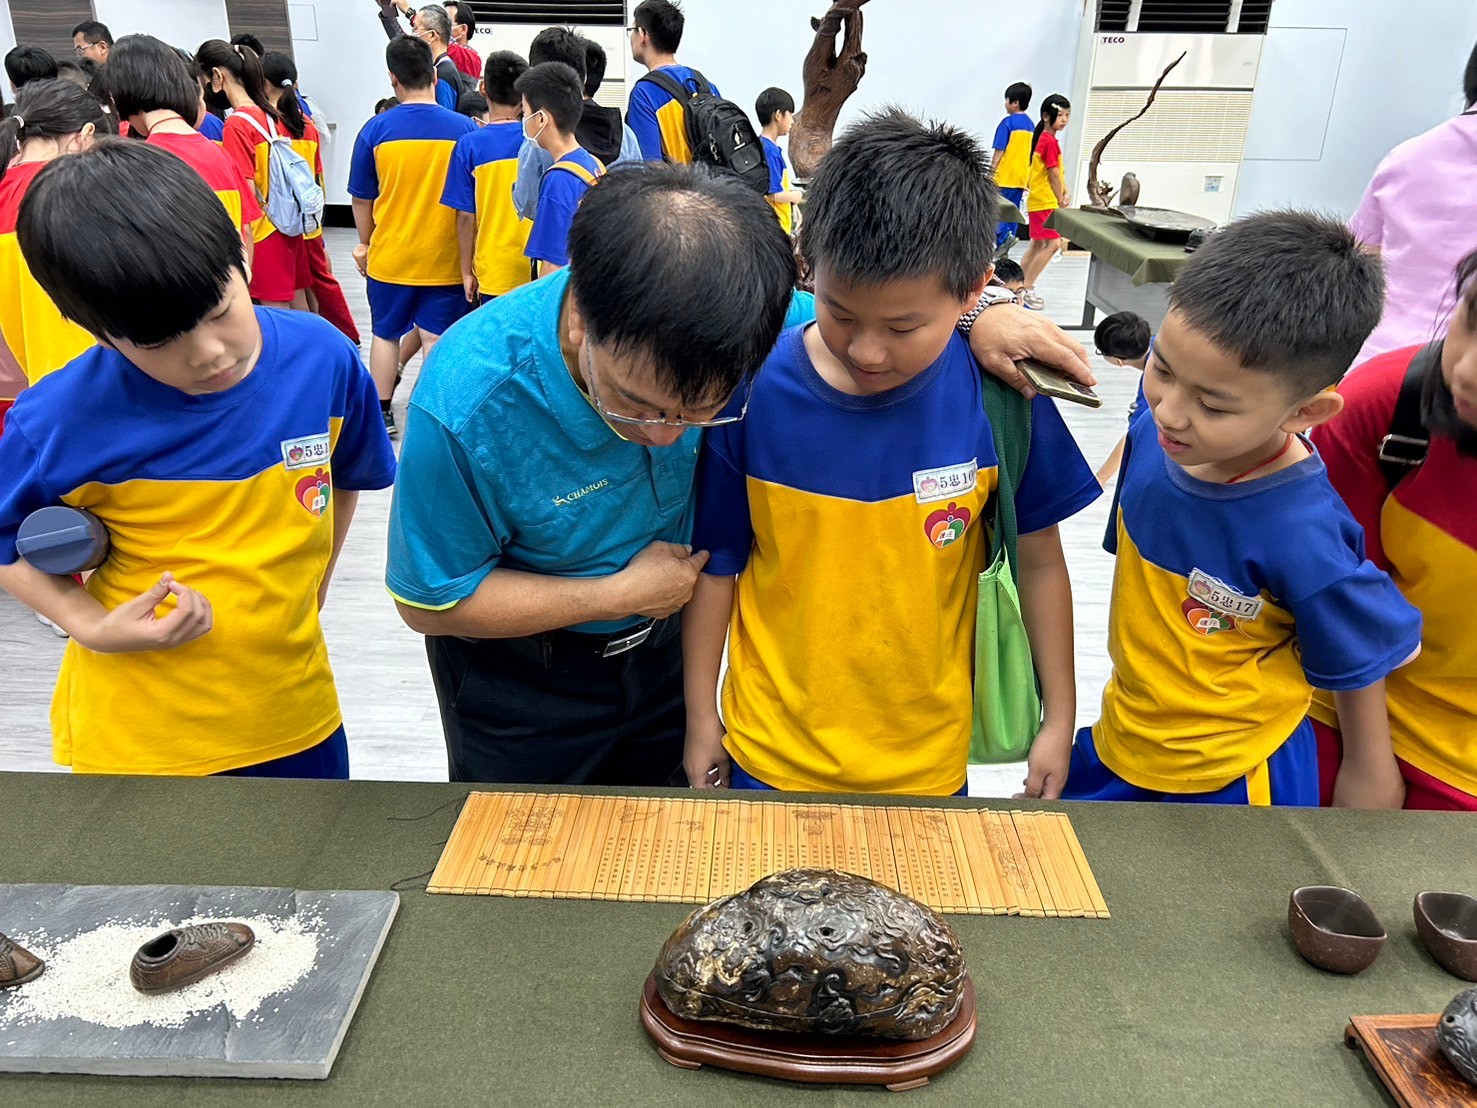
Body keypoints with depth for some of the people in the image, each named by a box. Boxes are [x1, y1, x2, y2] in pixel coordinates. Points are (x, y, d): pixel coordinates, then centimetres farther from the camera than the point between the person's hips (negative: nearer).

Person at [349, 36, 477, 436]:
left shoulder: (376, 130, -8)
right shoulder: (464, 129, -9)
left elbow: (362, 199, 2)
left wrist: (365, 243, 19)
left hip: (390, 255, 1)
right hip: (444, 257, -1)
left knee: (385, 335, 17)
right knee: (436, 340, 7)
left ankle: (382, 414, 26)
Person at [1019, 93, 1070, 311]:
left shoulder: (1045, 139, 14)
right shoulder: (1050, 141, -16)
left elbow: (1058, 172, 16)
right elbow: (1053, 175, -16)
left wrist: (1065, 193, 6)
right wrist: (1061, 201, -9)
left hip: (1039, 201, 10)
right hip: (1046, 202, -10)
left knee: (1038, 244, 15)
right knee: (1052, 243, -10)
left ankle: (1021, 286, 21)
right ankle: (1026, 289, -7)